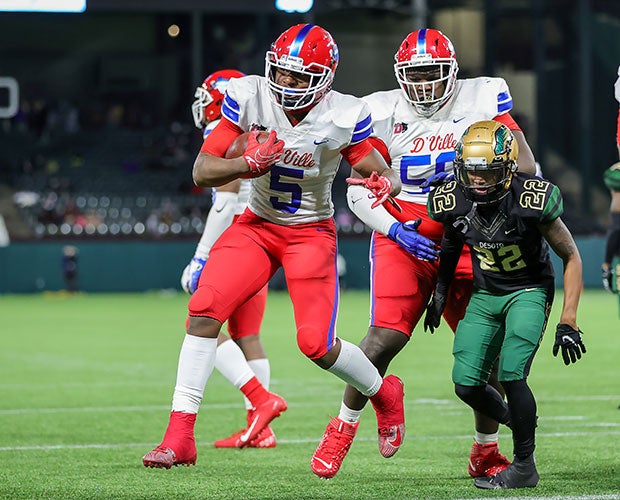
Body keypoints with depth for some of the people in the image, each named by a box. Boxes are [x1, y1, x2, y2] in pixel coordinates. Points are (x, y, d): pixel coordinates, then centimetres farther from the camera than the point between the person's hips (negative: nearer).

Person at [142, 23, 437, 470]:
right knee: (204, 310, -18)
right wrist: (250, 163, -32)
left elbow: (386, 175, -8)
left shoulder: (342, 117, -18)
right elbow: (203, 171, -13)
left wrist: (384, 185, -33)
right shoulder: (249, 97, -15)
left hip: (311, 232, -2)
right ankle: (180, 437, -14)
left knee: (317, 343, -10)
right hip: (257, 226, 2)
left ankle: (384, 392, 24)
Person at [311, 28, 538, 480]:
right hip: (403, 236, -1)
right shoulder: (383, 113, -1)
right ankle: (343, 427, 5)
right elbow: (359, 190, 1)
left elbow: (524, 168, 0)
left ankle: (486, 451, 13)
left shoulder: (481, 101, -1)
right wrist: (393, 228, -14)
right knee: (387, 336, -17)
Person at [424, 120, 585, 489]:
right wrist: (440, 293, 9)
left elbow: (571, 257, -13)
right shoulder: (453, 202, -15)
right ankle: (516, 422, 25)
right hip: (485, 294, 4)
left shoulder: (533, 201, -26)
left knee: (511, 373, -21)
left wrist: (568, 321, -16)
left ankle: (524, 466, -6)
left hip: (529, 291, -4)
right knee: (466, 384, -4)